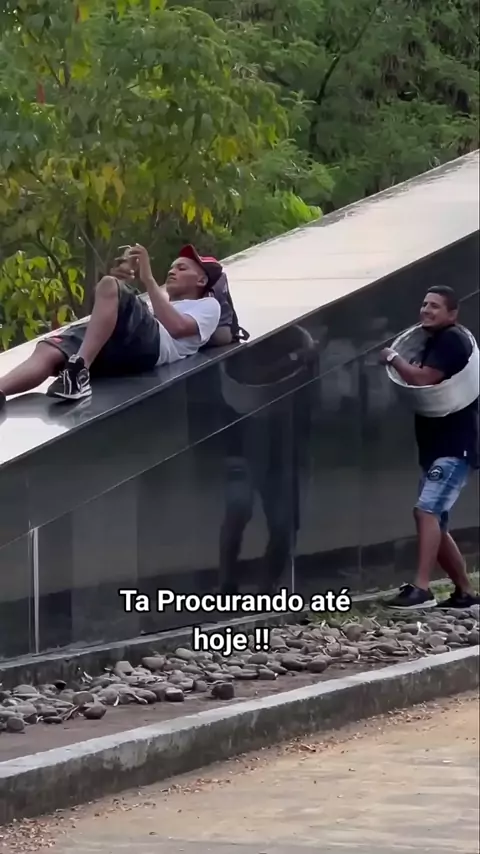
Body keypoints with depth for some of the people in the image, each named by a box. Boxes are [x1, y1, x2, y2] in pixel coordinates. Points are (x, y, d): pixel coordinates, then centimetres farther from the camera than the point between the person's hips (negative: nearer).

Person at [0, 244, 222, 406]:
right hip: (114, 346, 5)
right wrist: (123, 278, 8)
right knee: (47, 352, -27)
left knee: (109, 286, -32)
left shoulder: (207, 305, 30)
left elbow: (177, 327, 3)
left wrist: (147, 278, 5)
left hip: (149, 342, -5)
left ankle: (78, 371, -49)